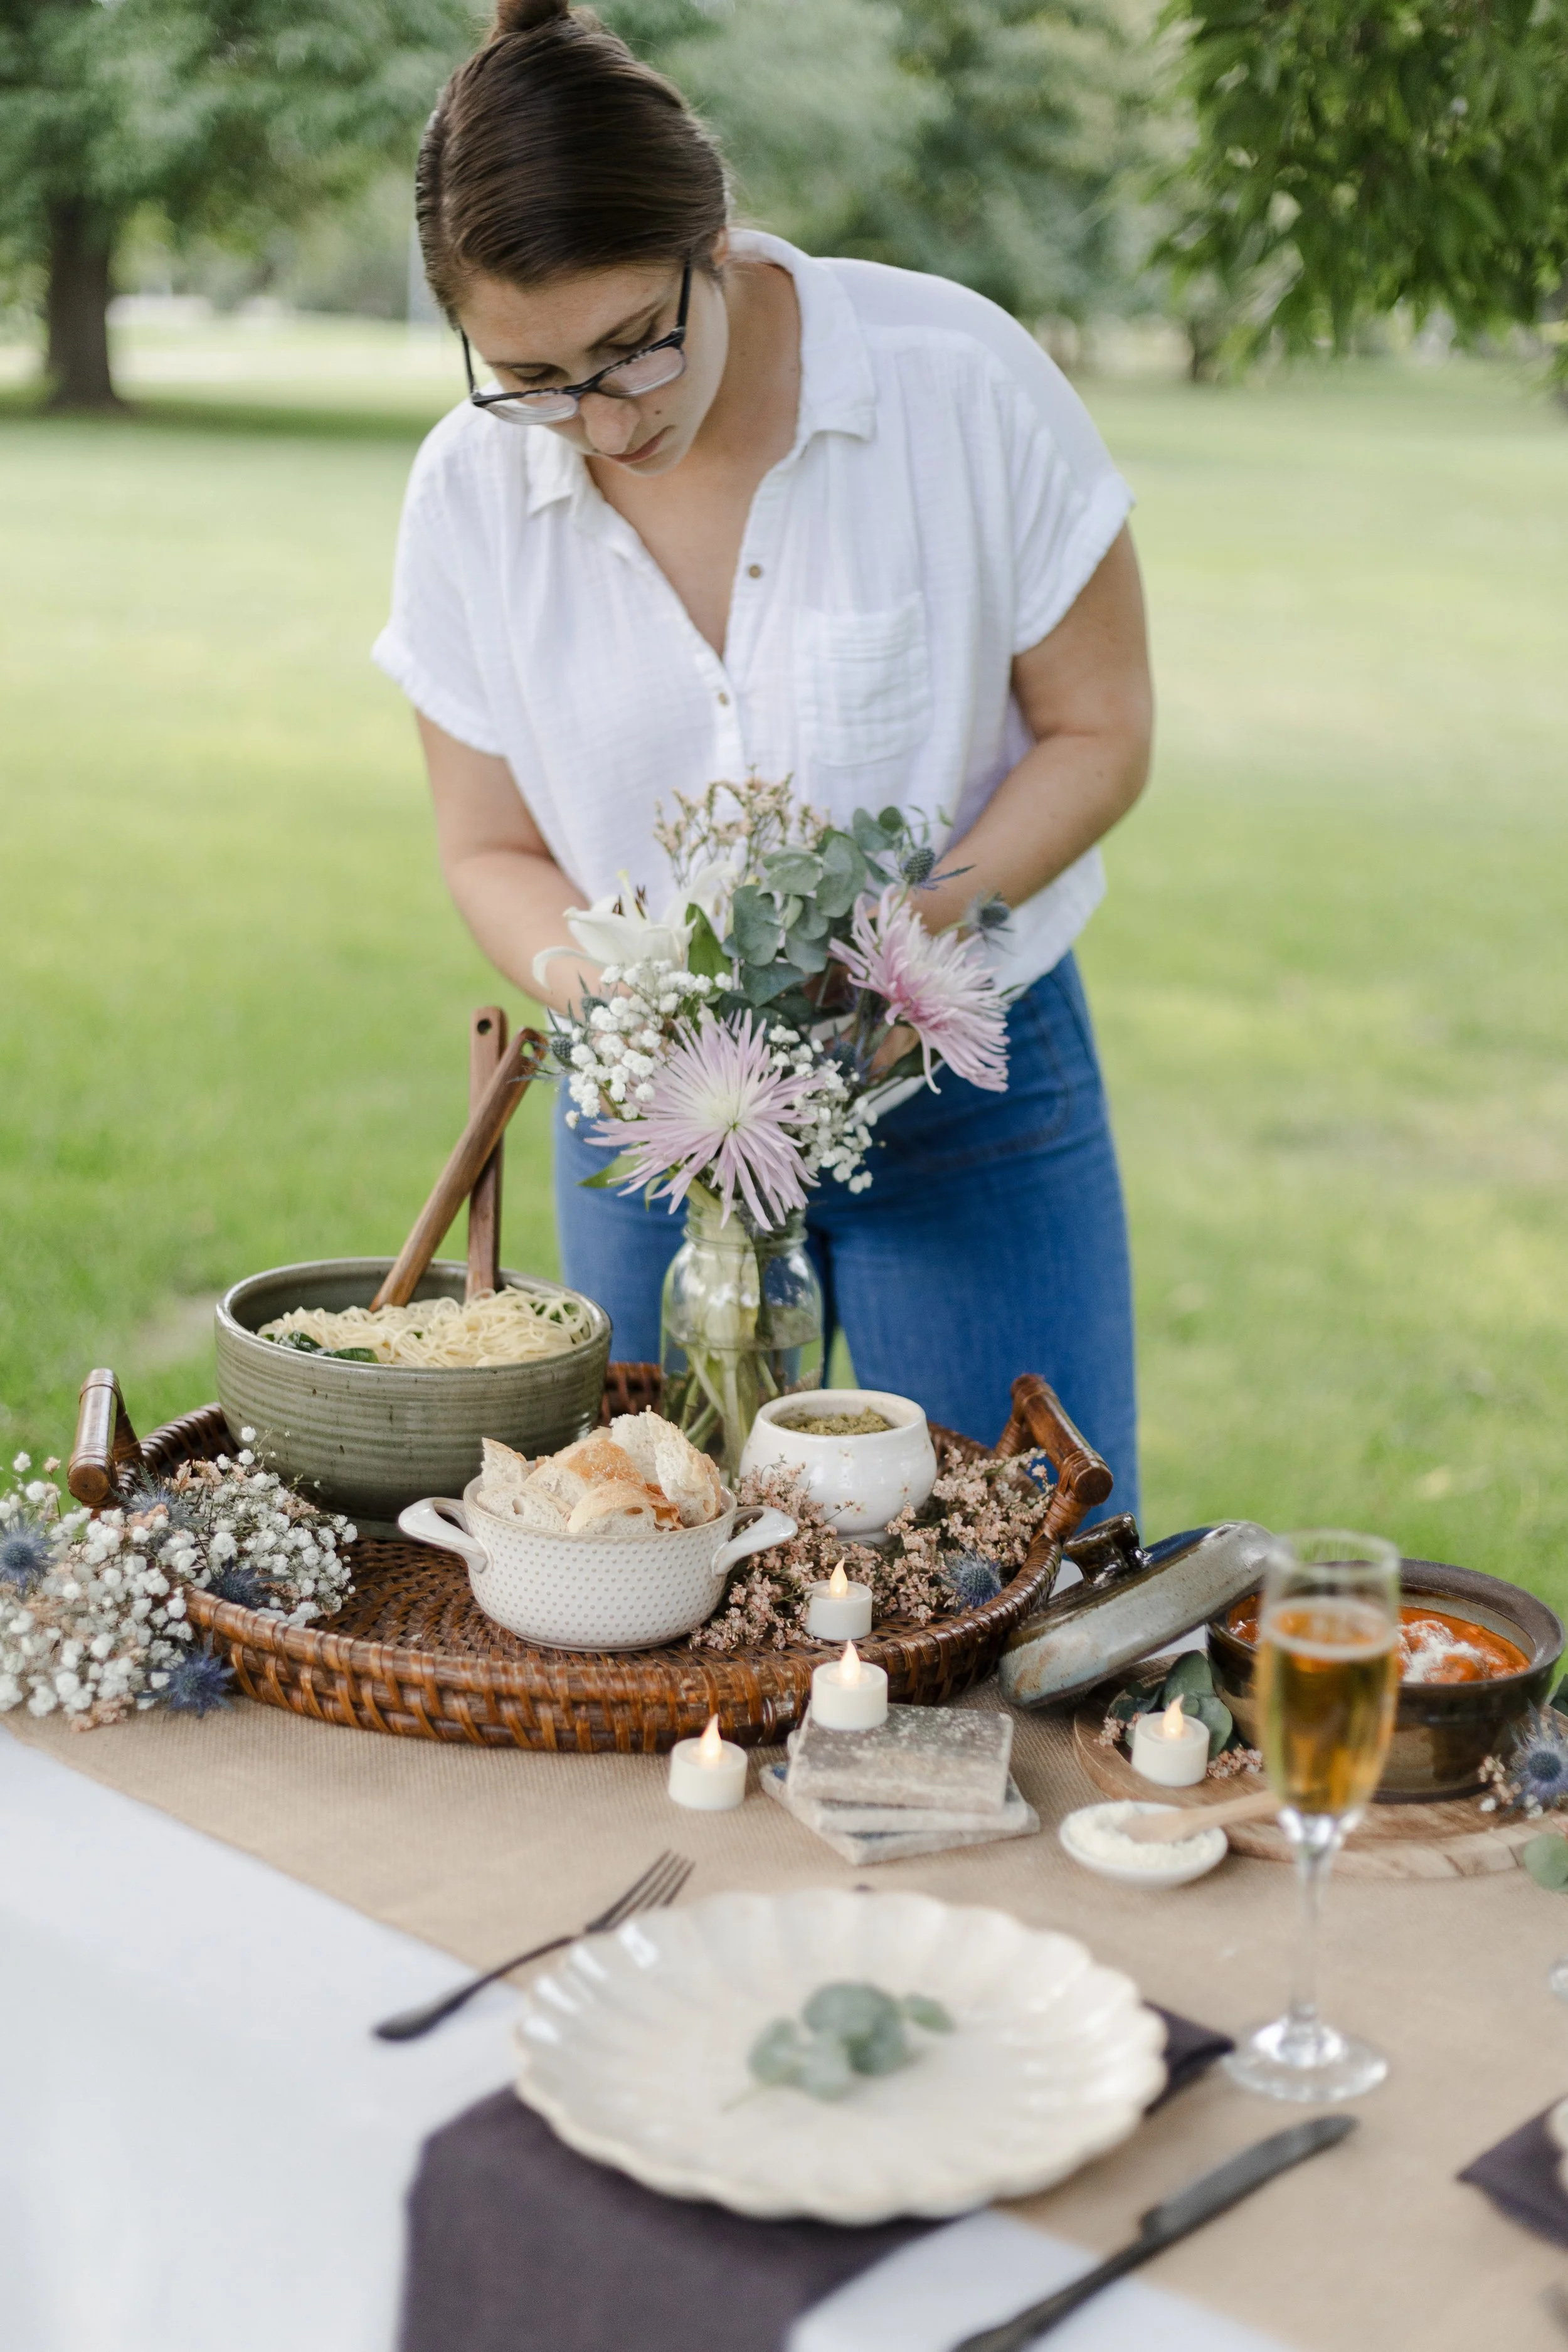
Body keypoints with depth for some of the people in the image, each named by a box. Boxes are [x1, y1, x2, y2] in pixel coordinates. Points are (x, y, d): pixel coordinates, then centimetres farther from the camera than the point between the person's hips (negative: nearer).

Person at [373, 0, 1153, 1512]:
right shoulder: (470, 491, -8)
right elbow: (491, 851, 1)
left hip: (971, 1081, -2)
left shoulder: (962, 385, -16)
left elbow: (1099, 732, -6)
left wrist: (946, 908, -23)